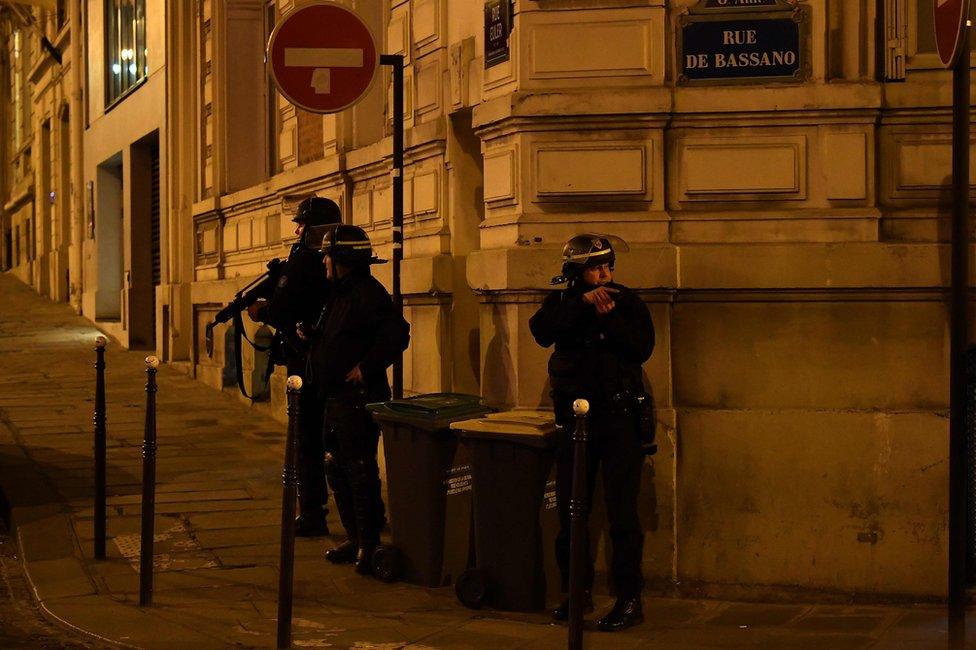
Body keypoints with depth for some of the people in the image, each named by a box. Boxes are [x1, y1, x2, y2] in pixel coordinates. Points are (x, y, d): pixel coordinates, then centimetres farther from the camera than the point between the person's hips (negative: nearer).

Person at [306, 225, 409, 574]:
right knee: (337, 468, 14)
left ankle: (369, 545, 0)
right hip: (336, 398, 11)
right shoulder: (340, 293, 17)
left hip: (359, 397, -11)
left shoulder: (367, 292, -15)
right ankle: (355, 539, 23)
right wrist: (308, 334, 8)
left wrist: (366, 368, -22)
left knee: (360, 470, -7)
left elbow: (397, 333, -25)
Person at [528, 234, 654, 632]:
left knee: (622, 512, -7)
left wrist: (608, 318, -19)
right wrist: (582, 302, -22)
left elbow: (642, 348, -9)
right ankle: (577, 592, 22)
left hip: (619, 417, -3)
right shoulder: (562, 302, 6)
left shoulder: (627, 302, 4)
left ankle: (630, 600, -1)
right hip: (574, 417, 3)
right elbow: (541, 331, -15)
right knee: (570, 512, 8)